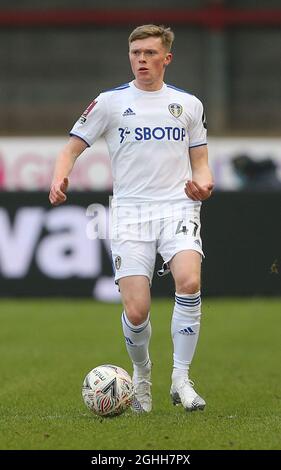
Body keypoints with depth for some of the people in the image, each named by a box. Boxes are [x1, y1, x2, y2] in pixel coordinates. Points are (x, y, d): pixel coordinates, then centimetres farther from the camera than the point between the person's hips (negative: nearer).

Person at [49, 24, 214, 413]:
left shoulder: (188, 104, 12)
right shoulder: (110, 102, 6)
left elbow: (200, 162, 18)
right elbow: (72, 148, 7)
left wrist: (203, 184, -6)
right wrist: (59, 179, -15)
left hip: (178, 207, 1)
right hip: (130, 211, -1)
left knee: (189, 281, -28)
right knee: (136, 312, -11)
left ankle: (181, 378, -15)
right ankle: (141, 374, 22)